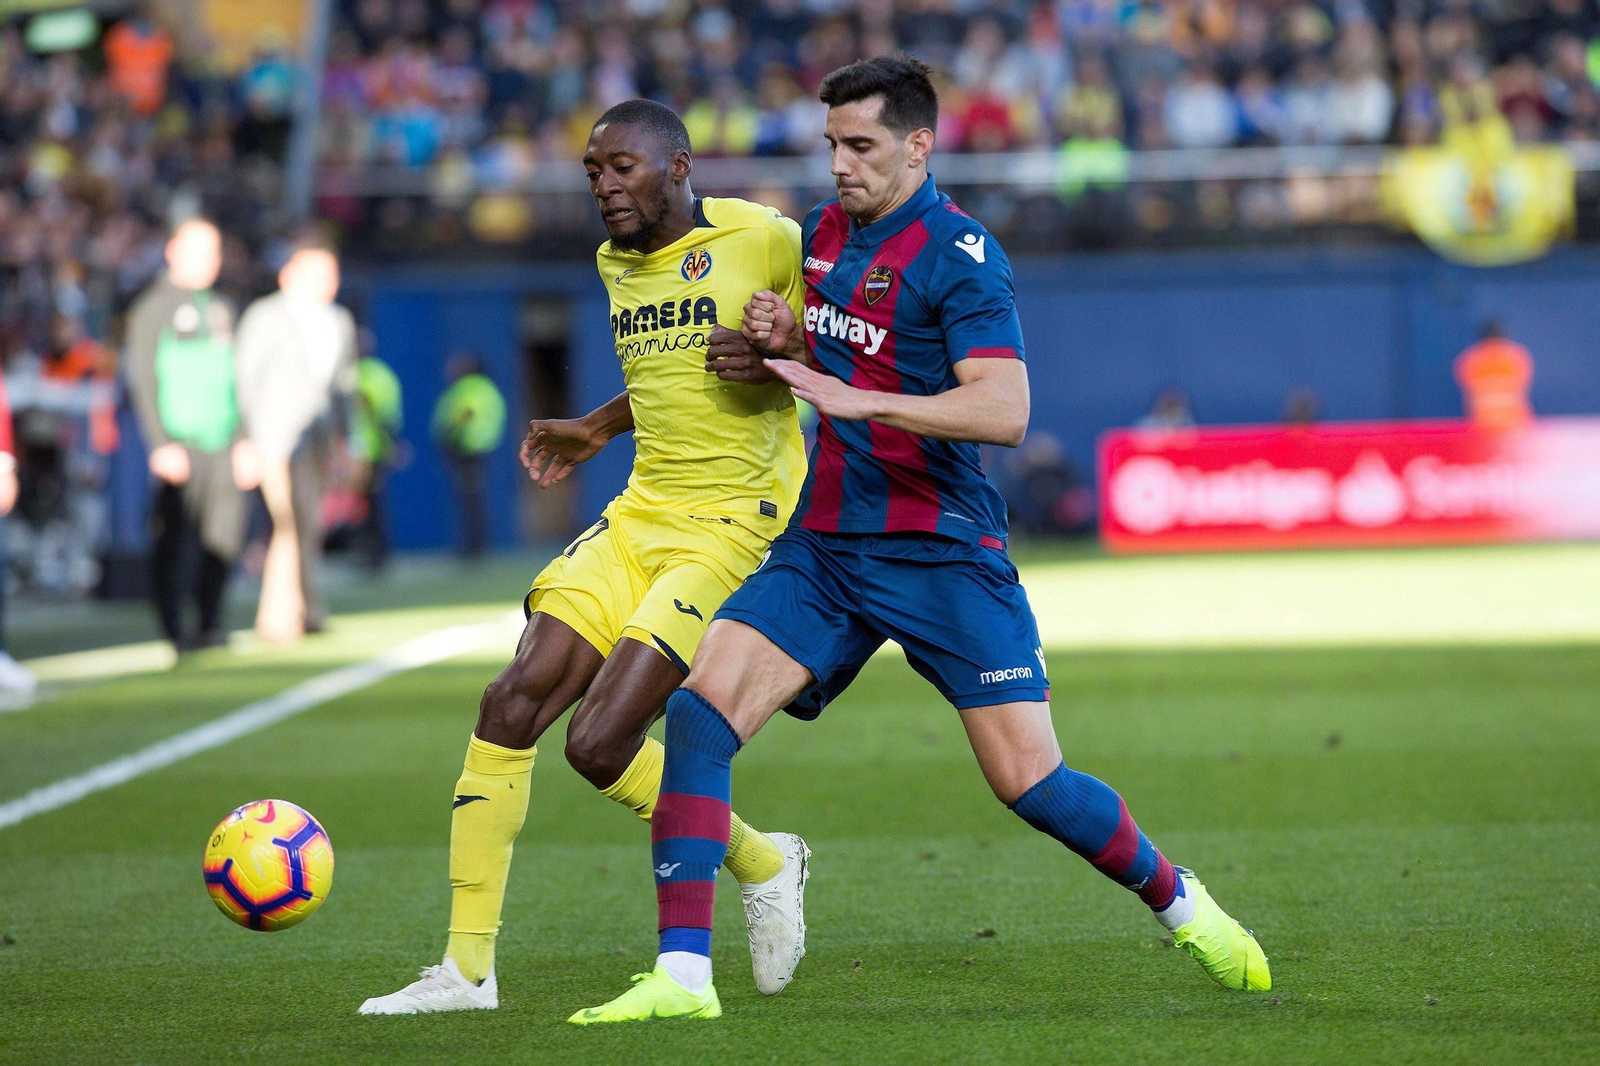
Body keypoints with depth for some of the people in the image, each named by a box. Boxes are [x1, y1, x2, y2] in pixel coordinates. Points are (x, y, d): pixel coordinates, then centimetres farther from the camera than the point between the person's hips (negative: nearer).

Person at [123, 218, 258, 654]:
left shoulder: (221, 308, 19)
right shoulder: (152, 308, 0)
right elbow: (143, 380, -5)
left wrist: (247, 441, 14)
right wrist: (161, 445, -14)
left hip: (224, 446, 5)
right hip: (179, 444, -5)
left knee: (223, 536, 0)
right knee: (173, 538, -7)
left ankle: (209, 625, 8)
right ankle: (174, 628, -2)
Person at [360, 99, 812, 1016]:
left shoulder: (766, 241, -9)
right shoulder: (619, 262, 14)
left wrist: (776, 360, -19)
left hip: (731, 528, -7)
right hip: (638, 518, 7)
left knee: (600, 743, -16)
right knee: (513, 703, -9)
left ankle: (762, 864, 12)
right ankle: (467, 967, -3)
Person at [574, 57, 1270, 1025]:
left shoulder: (960, 255, -12)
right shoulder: (827, 231, 11)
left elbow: (1005, 410, -24)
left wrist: (855, 398, -30)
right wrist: (787, 339, 5)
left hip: (942, 551, -6)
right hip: (826, 545, 6)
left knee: (1029, 781, -9)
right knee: (699, 711, -14)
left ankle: (1179, 901, 19)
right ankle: (683, 975, -14)